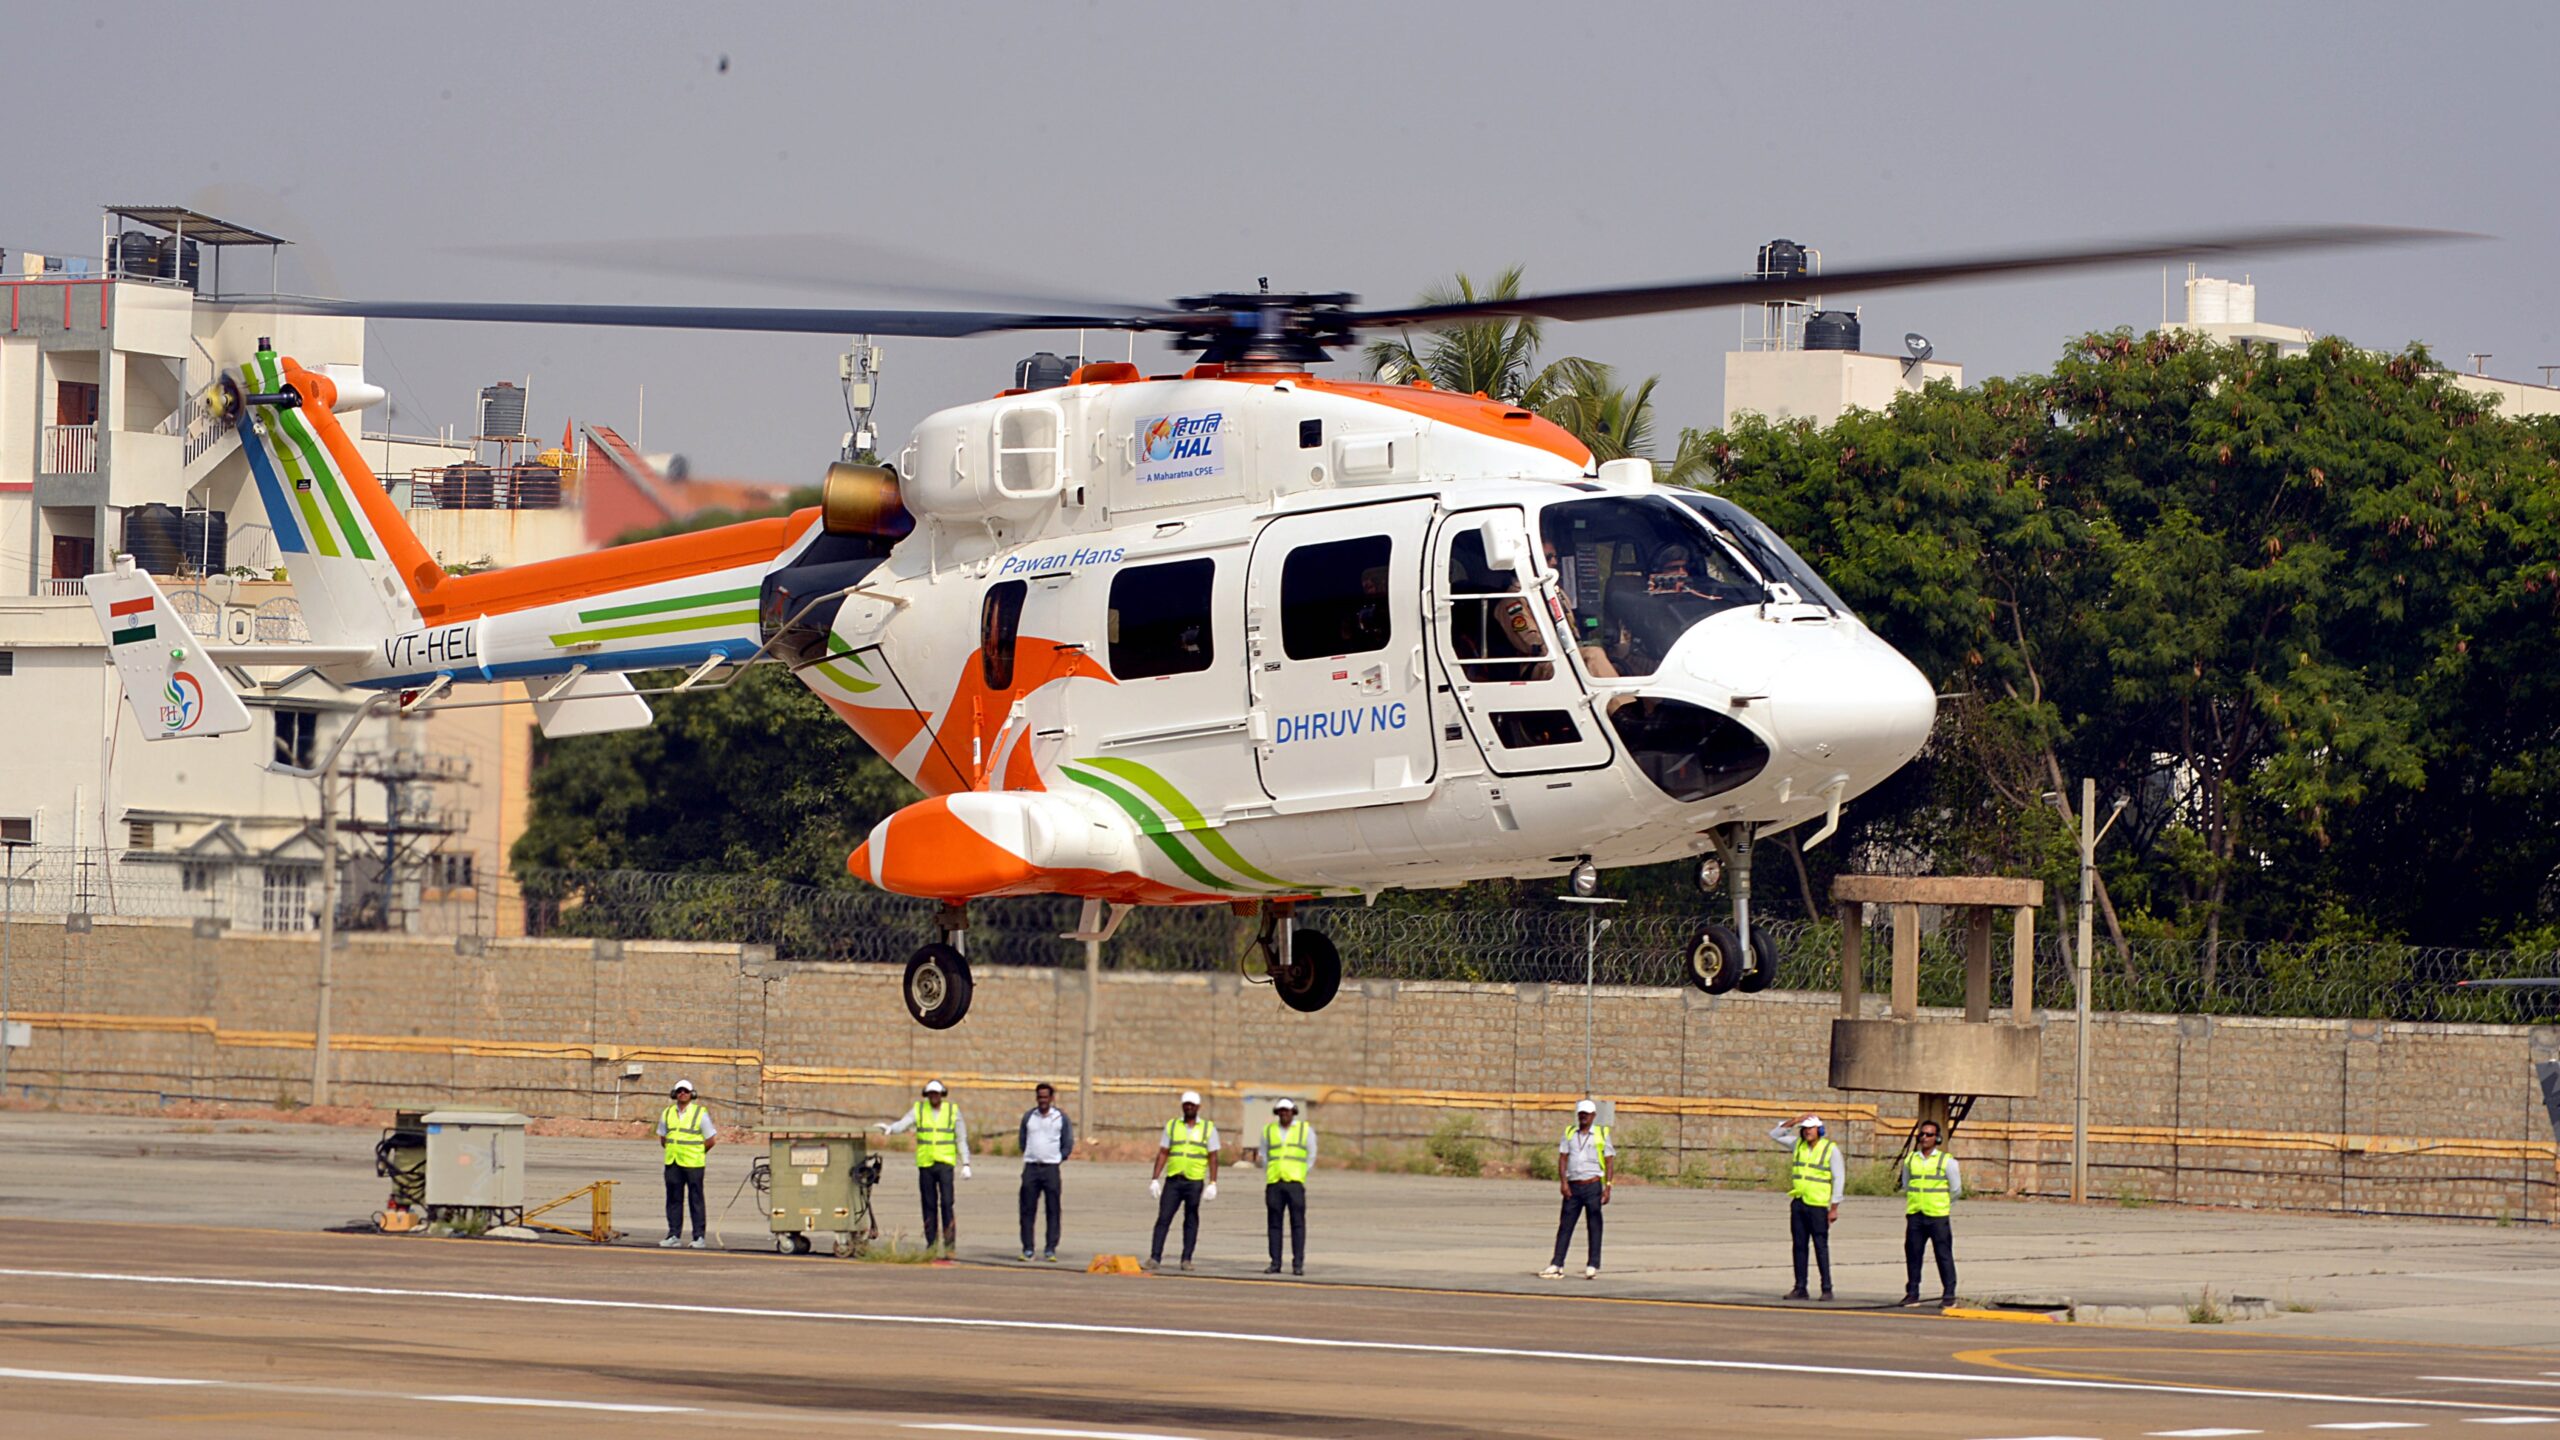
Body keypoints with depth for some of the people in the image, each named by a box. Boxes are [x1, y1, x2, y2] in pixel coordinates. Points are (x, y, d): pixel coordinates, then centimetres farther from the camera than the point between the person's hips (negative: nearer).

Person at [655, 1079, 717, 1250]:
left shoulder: (700, 1114, -3)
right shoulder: (667, 1113, 10)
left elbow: (711, 1139, 1)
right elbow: (663, 1137, 21)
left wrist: (696, 1152, 7)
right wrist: (673, 1152, 12)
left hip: (693, 1164, -4)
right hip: (672, 1164, 4)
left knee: (695, 1200, -2)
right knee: (674, 1200, 5)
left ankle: (699, 1237, 0)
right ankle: (674, 1235, 10)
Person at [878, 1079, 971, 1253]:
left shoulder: (953, 1111, 5)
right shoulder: (919, 1109, 6)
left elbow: (961, 1140, 7)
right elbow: (904, 1123, -9)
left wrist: (965, 1165, 1)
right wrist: (889, 1128, -30)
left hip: (945, 1163, -2)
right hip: (925, 1165, 2)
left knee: (946, 1202, -13)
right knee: (929, 1205, 3)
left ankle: (950, 1243, -9)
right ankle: (931, 1242, 9)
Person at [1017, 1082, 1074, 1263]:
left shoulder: (1061, 1118, 3)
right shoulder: (1028, 1117, 9)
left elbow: (1068, 1145, 8)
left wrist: (1058, 1159, 3)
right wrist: (1030, 1156, 8)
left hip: (1051, 1167, -2)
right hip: (1031, 1167, 2)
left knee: (1053, 1211, -4)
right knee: (1027, 1210, -1)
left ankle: (1050, 1249, -1)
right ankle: (1027, 1249, 3)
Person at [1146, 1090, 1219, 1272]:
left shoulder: (1208, 1128, 3)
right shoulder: (1172, 1126, 8)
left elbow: (1213, 1158, 0)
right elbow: (1162, 1154, 7)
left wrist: (1213, 1184, -8)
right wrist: (1155, 1180, -1)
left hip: (1194, 1182, -1)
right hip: (1173, 1180, 1)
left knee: (1191, 1221, 4)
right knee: (1163, 1218, -6)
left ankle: (1186, 1259, 9)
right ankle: (1155, 1258, -8)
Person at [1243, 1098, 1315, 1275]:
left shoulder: (1305, 1130, 6)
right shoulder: (1268, 1131, 12)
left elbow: (1311, 1157, 9)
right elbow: (1263, 1155, 18)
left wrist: (1300, 1175, 4)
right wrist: (1270, 1174, 7)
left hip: (1295, 1183, -2)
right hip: (1274, 1183, 2)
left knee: (1297, 1223, -7)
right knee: (1274, 1223, 1)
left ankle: (1298, 1264, -7)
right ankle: (1275, 1263, 5)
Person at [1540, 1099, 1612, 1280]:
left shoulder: (1602, 1134, 4)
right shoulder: (1569, 1133, 11)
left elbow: (1608, 1162, 3)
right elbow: (1562, 1158, 6)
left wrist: (1607, 1188, -6)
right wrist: (1563, 1182, -7)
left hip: (1593, 1185, -3)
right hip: (1573, 1187, 3)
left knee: (1594, 1226, -1)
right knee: (1565, 1225, 0)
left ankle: (1592, 1266, 0)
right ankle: (1557, 1265, 0)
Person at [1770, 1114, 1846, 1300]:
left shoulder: (1830, 1149, -5)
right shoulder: (1798, 1144, 9)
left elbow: (1839, 1179, -5)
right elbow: (1774, 1133, 13)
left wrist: (1834, 1208, -10)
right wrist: (1794, 1122, -1)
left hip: (1818, 1205, -5)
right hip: (1798, 1202, 5)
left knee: (1821, 1247, -5)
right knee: (1799, 1246, 4)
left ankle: (1827, 1289, -1)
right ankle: (1800, 1288, 8)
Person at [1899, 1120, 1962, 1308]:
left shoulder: (1947, 1161, -2)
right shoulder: (1910, 1160, 9)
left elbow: (1956, 1189, 4)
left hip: (1938, 1216, -4)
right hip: (1915, 1215, 4)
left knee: (1944, 1256, -3)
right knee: (1912, 1254, 4)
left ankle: (1949, 1295, 0)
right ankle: (1912, 1294, 11)